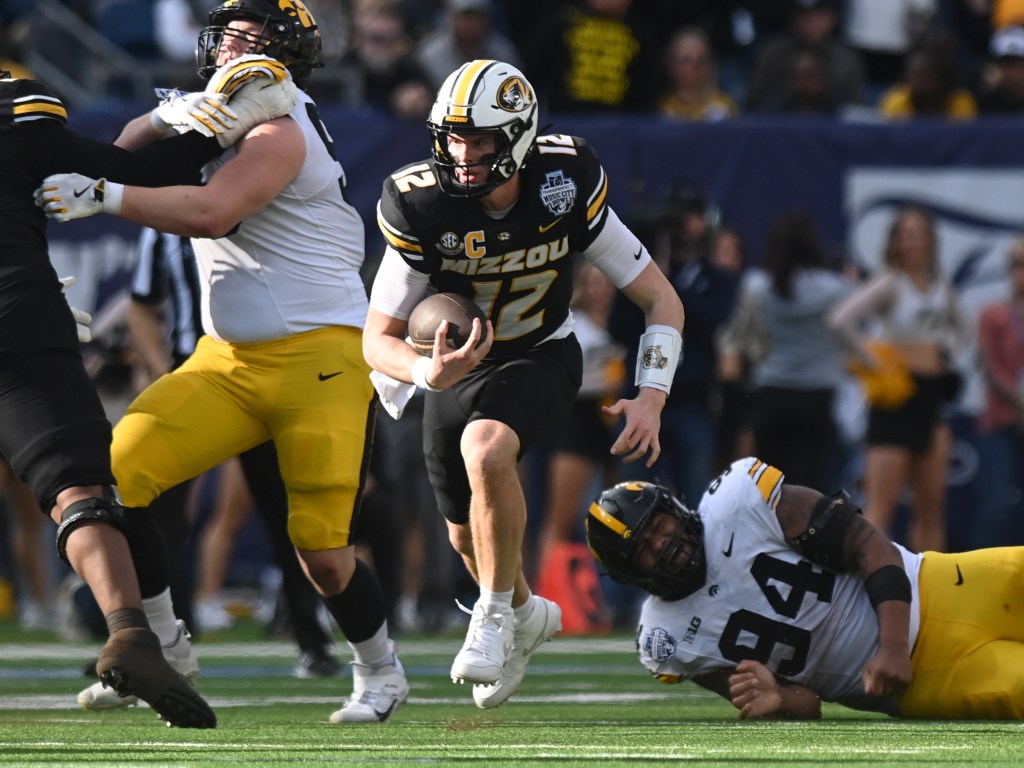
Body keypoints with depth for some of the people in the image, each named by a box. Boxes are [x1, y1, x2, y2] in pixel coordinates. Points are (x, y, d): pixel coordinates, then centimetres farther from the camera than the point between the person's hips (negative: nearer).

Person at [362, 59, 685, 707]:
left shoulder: (566, 187, -24)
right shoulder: (422, 207, -23)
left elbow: (661, 300, -14)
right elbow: (379, 337, -18)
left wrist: (651, 398, -27)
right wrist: (428, 373, -40)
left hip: (542, 358, -3)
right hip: (456, 364, 3)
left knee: (485, 448, -34)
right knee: (468, 538, 13)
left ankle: (496, 615, -14)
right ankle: (527, 614, 48)